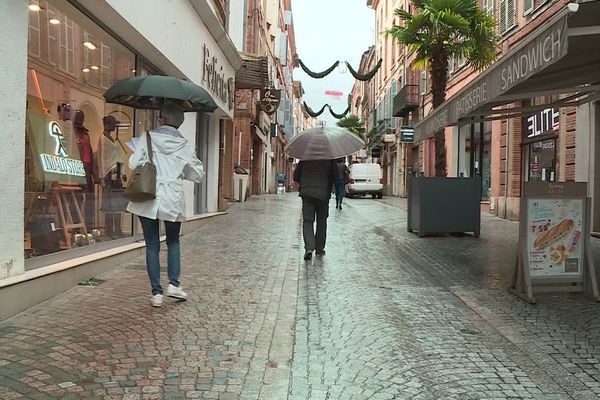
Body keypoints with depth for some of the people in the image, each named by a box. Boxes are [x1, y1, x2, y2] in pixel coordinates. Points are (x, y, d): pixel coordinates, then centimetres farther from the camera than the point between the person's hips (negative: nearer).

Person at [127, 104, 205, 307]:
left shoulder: (147, 138, -1)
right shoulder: (185, 146, 3)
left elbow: (134, 163, -5)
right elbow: (198, 174, 7)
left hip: (148, 199, -1)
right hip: (173, 200, 1)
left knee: (152, 246, 7)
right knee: (173, 242, 20)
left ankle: (156, 292, 8)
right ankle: (174, 284, 8)